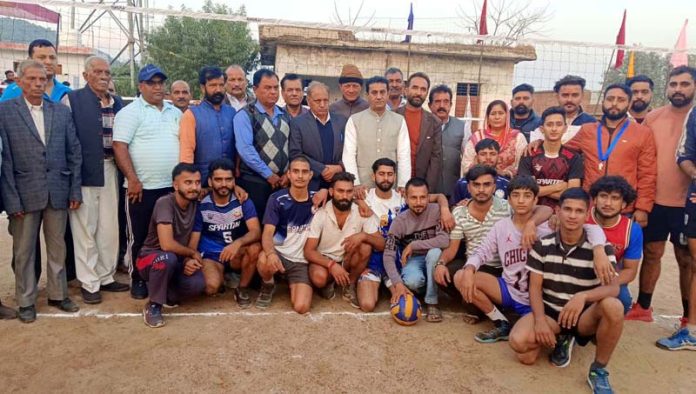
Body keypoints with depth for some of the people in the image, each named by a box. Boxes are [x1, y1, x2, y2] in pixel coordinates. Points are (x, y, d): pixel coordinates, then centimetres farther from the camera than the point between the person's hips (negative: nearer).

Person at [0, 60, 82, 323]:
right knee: (24, 250, 9)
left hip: (58, 192, 3)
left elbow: (74, 152, 8)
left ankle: (58, 294, 27)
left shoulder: (62, 111, 7)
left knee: (57, 247, 12)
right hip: (25, 193, -2)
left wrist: (75, 190, 3)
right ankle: (26, 301, 23)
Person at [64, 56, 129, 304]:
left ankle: (105, 276, 24)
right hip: (83, 171, -5)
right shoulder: (72, 100, -4)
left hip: (110, 170, 5)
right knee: (85, 229, 4)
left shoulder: (117, 103, 11)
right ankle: (89, 283, 14)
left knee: (109, 227, 11)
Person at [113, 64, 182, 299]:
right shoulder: (130, 112, -4)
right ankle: (138, 280, 20)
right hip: (142, 187, -5)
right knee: (139, 237, 6)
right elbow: (119, 147, -11)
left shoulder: (175, 113, 13)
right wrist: (132, 179, -17)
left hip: (172, 186, 5)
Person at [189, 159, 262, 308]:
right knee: (211, 286, -30)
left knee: (255, 247, -32)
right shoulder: (201, 205, -11)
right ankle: (222, 276, 11)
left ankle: (242, 289, -6)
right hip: (211, 255, -1)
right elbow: (194, 238, -8)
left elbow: (256, 232, -20)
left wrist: (238, 243, -42)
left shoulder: (243, 201, -10)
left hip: (237, 253, 1)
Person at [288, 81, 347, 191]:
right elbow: (295, 154, -6)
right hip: (310, 185, -2)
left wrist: (340, 167, -9)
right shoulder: (297, 123, 0)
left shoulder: (341, 120, 10)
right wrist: (322, 169, -12)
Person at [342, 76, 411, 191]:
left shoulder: (399, 121, 6)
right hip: (362, 188, -1)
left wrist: (402, 186, -7)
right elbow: (349, 155, -3)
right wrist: (356, 184, -12)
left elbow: (404, 156, 2)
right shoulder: (354, 120, 1)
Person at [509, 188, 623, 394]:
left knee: (613, 306, -35)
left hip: (584, 315, -1)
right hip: (550, 311, 2)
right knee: (518, 341, -27)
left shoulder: (601, 247, -8)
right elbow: (535, 287, -3)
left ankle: (598, 370, -13)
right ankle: (559, 339, 9)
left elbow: (613, 288, -21)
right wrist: (540, 320, -20)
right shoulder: (542, 245, -3)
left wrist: (583, 296, -42)